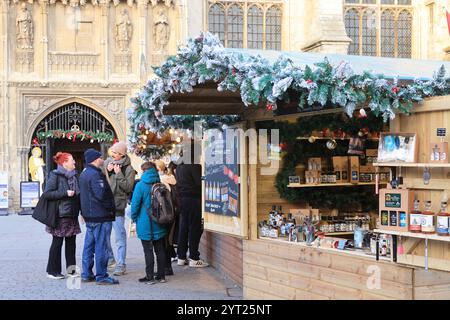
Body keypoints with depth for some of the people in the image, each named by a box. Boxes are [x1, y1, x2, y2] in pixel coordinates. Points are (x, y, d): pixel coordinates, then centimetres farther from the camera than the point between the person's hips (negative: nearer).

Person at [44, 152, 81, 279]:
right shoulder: (55, 176, -8)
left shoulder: (74, 176, 14)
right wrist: (65, 193, -19)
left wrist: (81, 211, 14)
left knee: (71, 242, 9)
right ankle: (53, 271, 8)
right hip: (60, 216, -7)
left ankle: (71, 268, 16)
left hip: (72, 215, 7)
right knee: (57, 243, 0)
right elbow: (48, 193, -15)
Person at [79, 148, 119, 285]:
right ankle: (102, 276, -1)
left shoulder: (84, 174, 15)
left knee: (89, 245, 14)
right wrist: (111, 208, -10)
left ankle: (86, 274, 20)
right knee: (101, 246, -5)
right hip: (101, 216, -10)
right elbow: (101, 194, -24)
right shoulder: (95, 174, -17)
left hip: (89, 215, 10)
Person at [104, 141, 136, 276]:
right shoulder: (107, 162, 5)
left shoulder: (128, 169, -7)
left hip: (118, 205, -5)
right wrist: (107, 171, -8)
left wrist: (118, 174, -18)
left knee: (120, 236, -2)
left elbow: (128, 187, -14)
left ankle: (121, 265, 4)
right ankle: (109, 258, 33)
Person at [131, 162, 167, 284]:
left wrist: (134, 218, 2)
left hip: (145, 225, -4)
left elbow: (135, 203, -13)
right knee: (160, 250, 12)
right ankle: (161, 275, 18)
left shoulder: (141, 185, -12)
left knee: (148, 251, 2)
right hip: (159, 225, 4)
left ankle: (150, 277, 4)